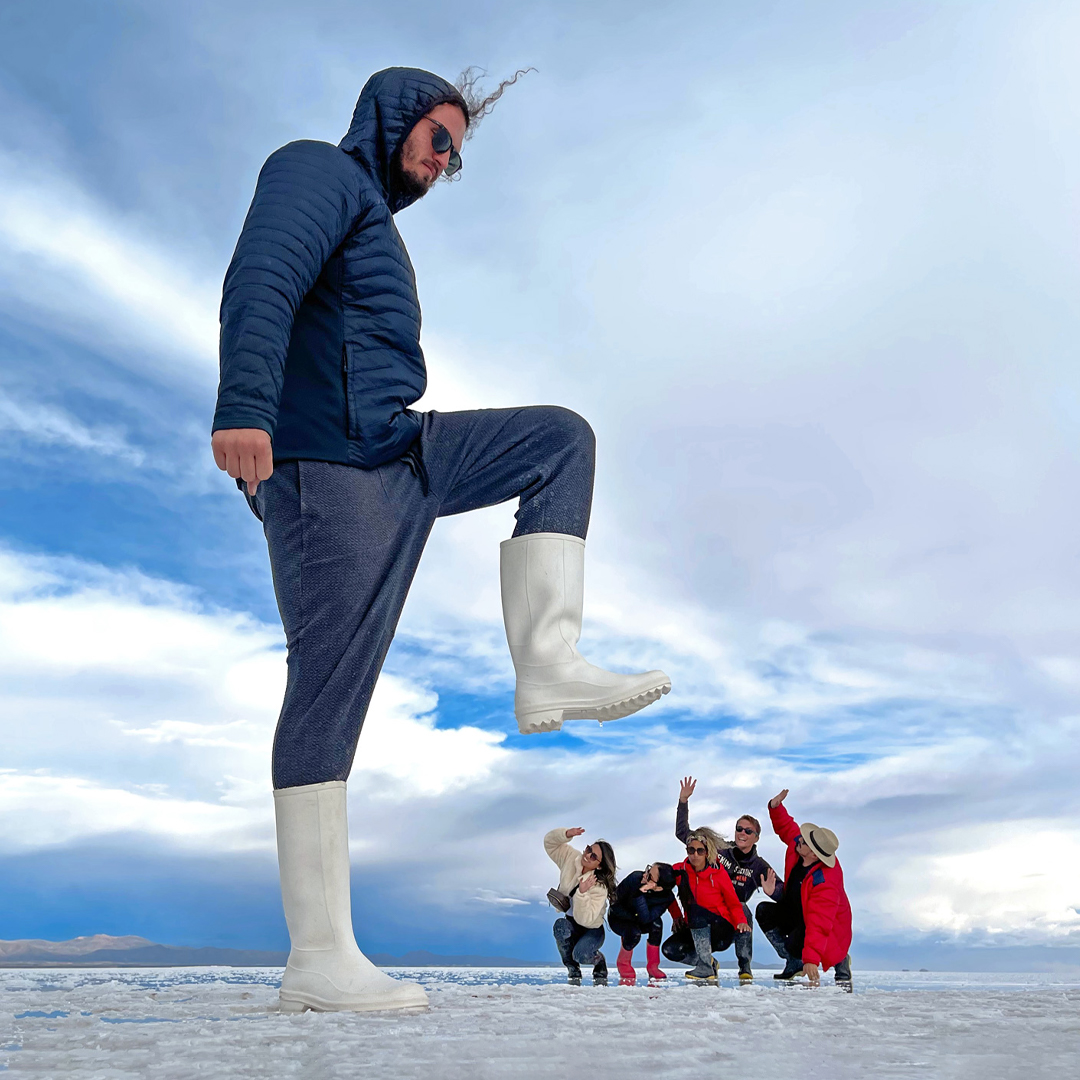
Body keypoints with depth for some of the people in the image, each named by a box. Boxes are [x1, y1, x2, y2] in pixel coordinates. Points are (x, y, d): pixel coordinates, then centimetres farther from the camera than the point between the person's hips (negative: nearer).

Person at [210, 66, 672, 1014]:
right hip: (324, 454, -9)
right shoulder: (320, 169, 4)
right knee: (331, 690, -12)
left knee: (561, 436, 8)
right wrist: (244, 405, -32)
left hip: (397, 455, 9)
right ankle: (319, 960, -6)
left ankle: (547, 664, -9)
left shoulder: (373, 219, 33)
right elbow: (259, 282, -16)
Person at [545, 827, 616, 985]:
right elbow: (550, 842, -7)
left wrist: (582, 893, -47)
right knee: (560, 926, -33)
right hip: (570, 923, 4)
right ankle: (573, 972, -11)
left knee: (581, 955, -34)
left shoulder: (600, 888, -28)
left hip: (592, 929, -4)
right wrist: (566, 834, -26)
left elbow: (585, 919, -35)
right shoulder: (571, 857, -14)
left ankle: (600, 963, 5)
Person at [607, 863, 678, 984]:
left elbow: (645, 919, -36)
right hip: (618, 919, -2)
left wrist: (640, 895, -45)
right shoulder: (635, 878, -31)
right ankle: (623, 963, -2)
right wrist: (634, 918, -22)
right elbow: (615, 905, -19)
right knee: (634, 933, -33)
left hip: (639, 923, 2)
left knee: (656, 923, -29)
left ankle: (652, 966, -9)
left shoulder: (667, 897, -25)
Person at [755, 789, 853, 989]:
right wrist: (776, 808, -14)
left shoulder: (825, 882, -39)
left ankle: (840, 961, 1)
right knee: (764, 911, -3)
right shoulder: (797, 843, -18)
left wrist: (811, 959, -47)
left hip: (829, 926, -8)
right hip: (796, 914, 9)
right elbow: (786, 828, 4)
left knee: (795, 945, -28)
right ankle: (794, 964, 4)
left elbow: (819, 924, -43)